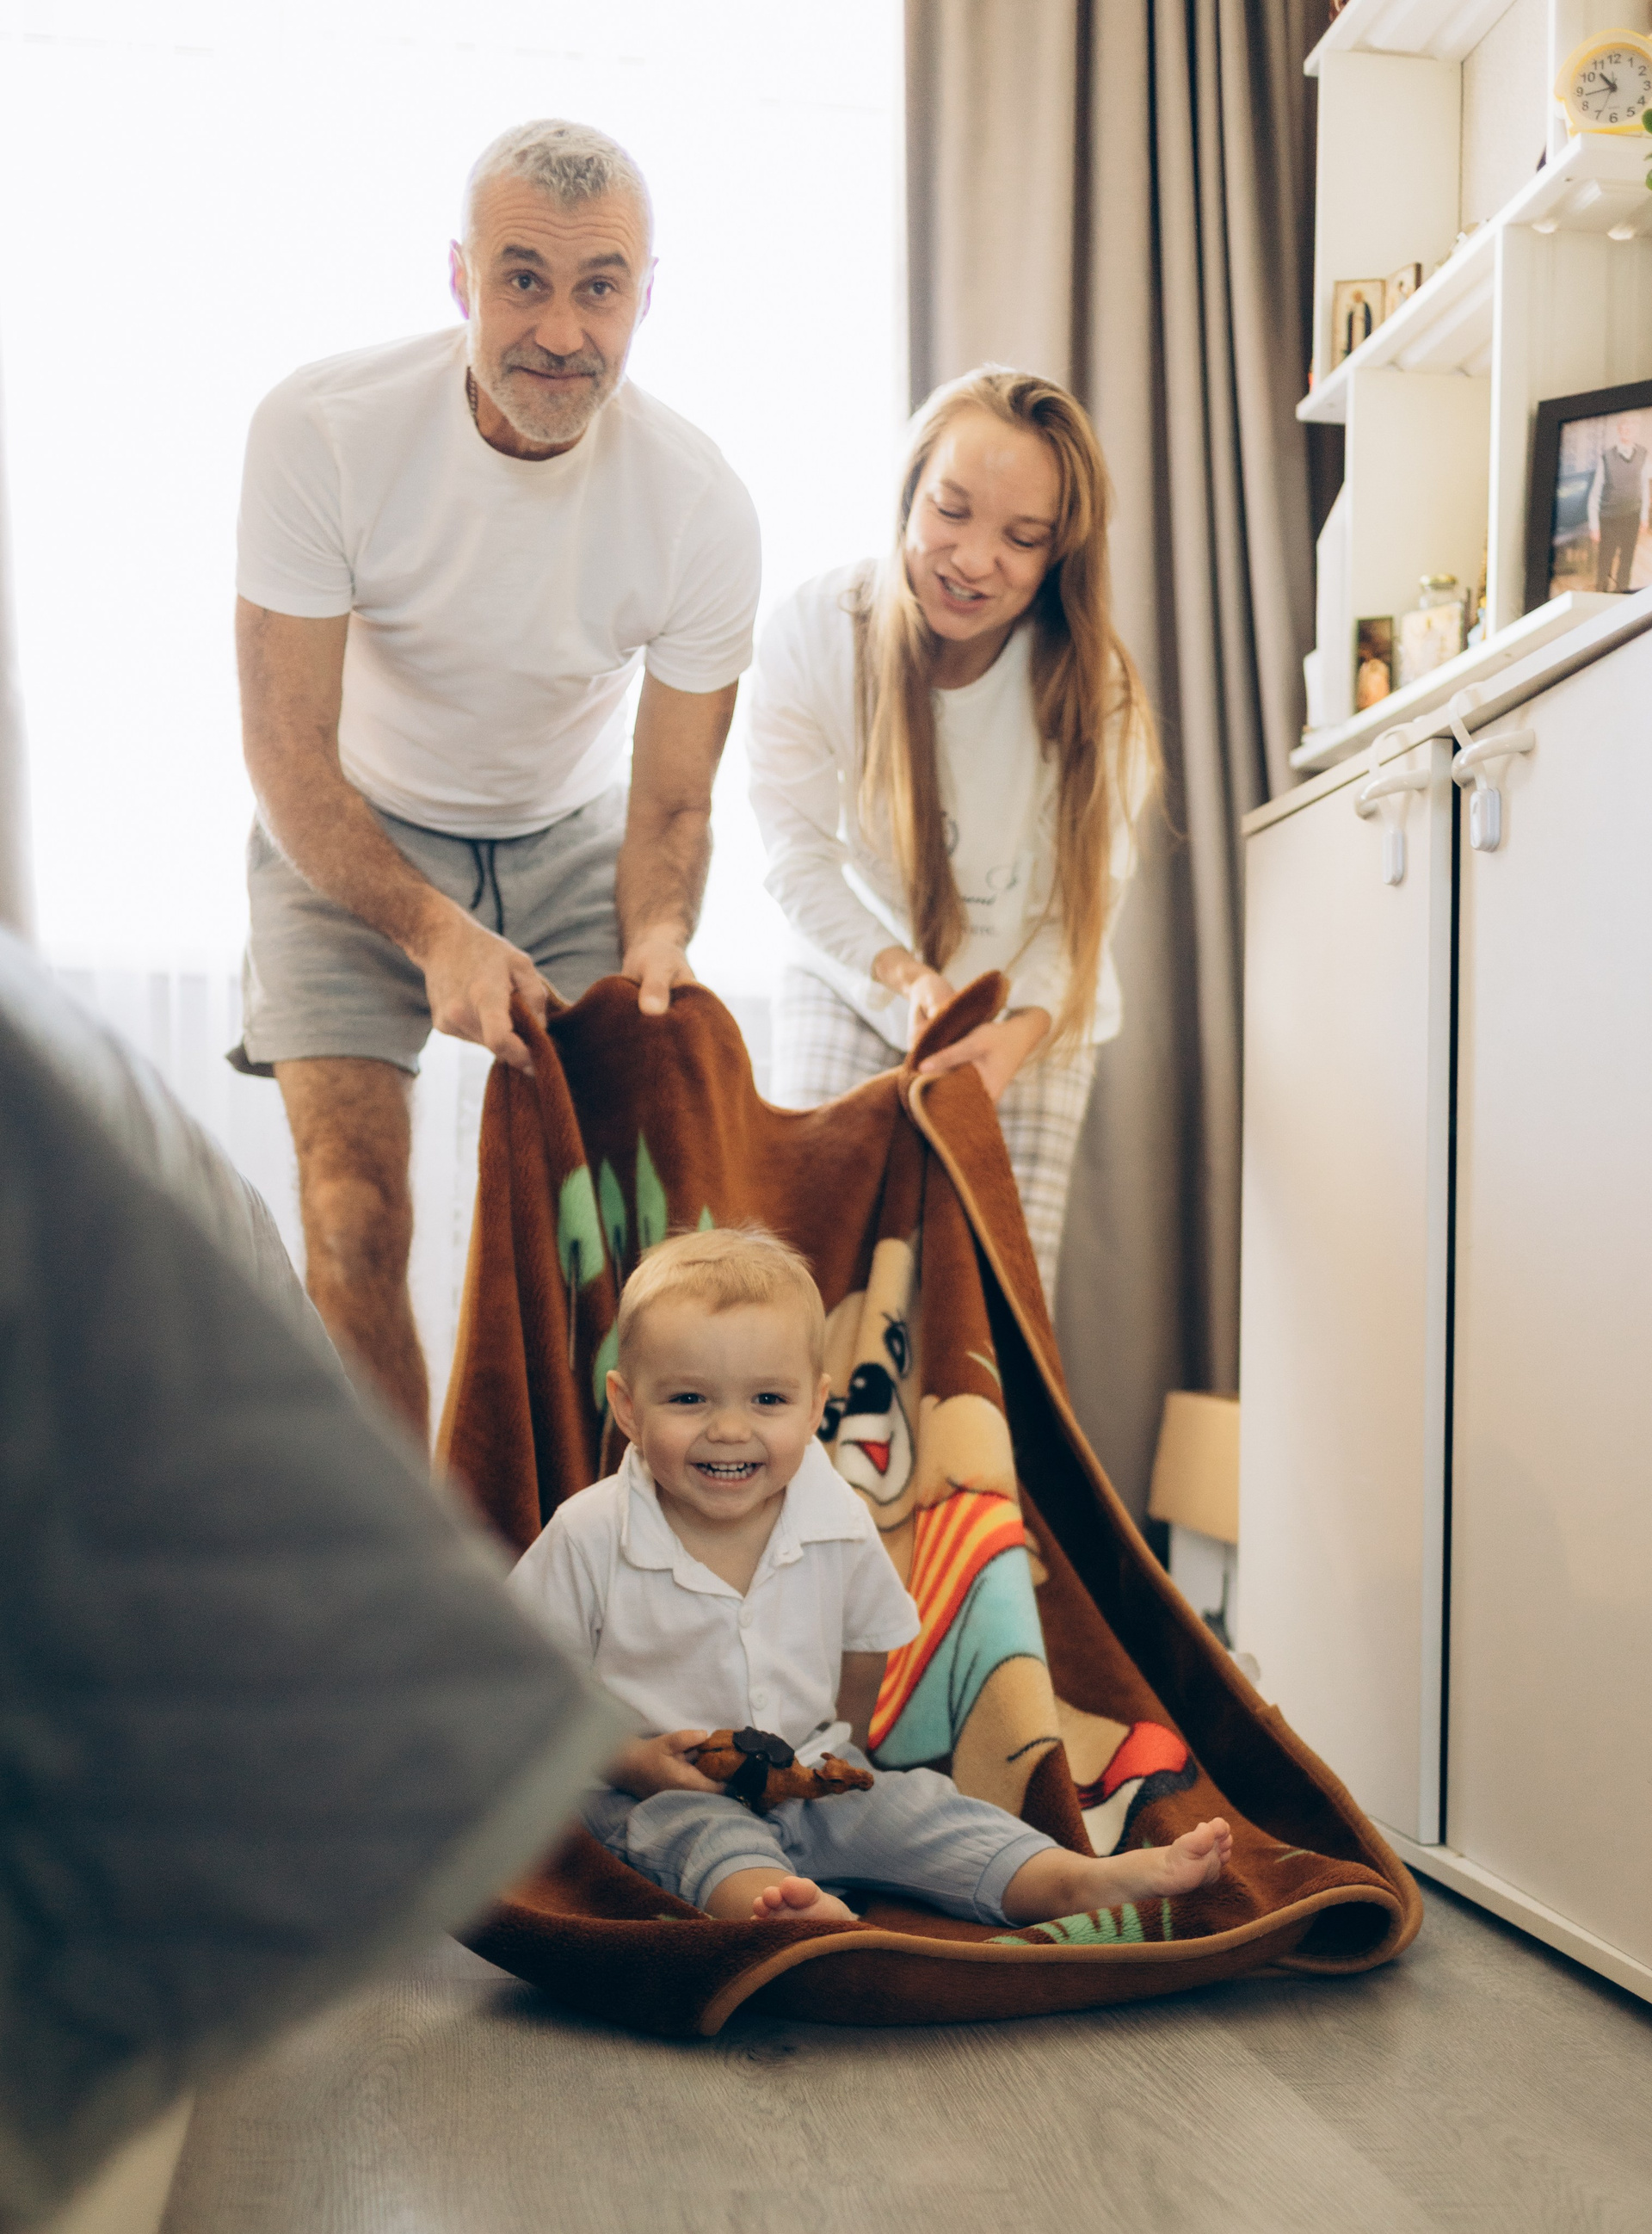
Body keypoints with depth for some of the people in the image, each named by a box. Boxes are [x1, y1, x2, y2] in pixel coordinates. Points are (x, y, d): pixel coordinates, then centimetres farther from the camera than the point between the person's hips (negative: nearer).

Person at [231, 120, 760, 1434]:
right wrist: (435, 935, -37)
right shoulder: (321, 431, -25)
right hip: (354, 836, -1)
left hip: (571, 841, 2)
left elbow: (671, 804, -12)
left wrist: (654, 947, -33)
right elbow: (289, 754, -22)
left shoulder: (701, 510, -21)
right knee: (356, 1217, -15)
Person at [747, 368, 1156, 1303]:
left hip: (1029, 1004, 0)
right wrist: (900, 974, -26)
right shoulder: (811, 634, -19)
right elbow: (802, 858, -11)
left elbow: (1084, 899, -13)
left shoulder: (1091, 685, -20)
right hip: (852, 984, 0)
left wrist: (1021, 1032, -30)